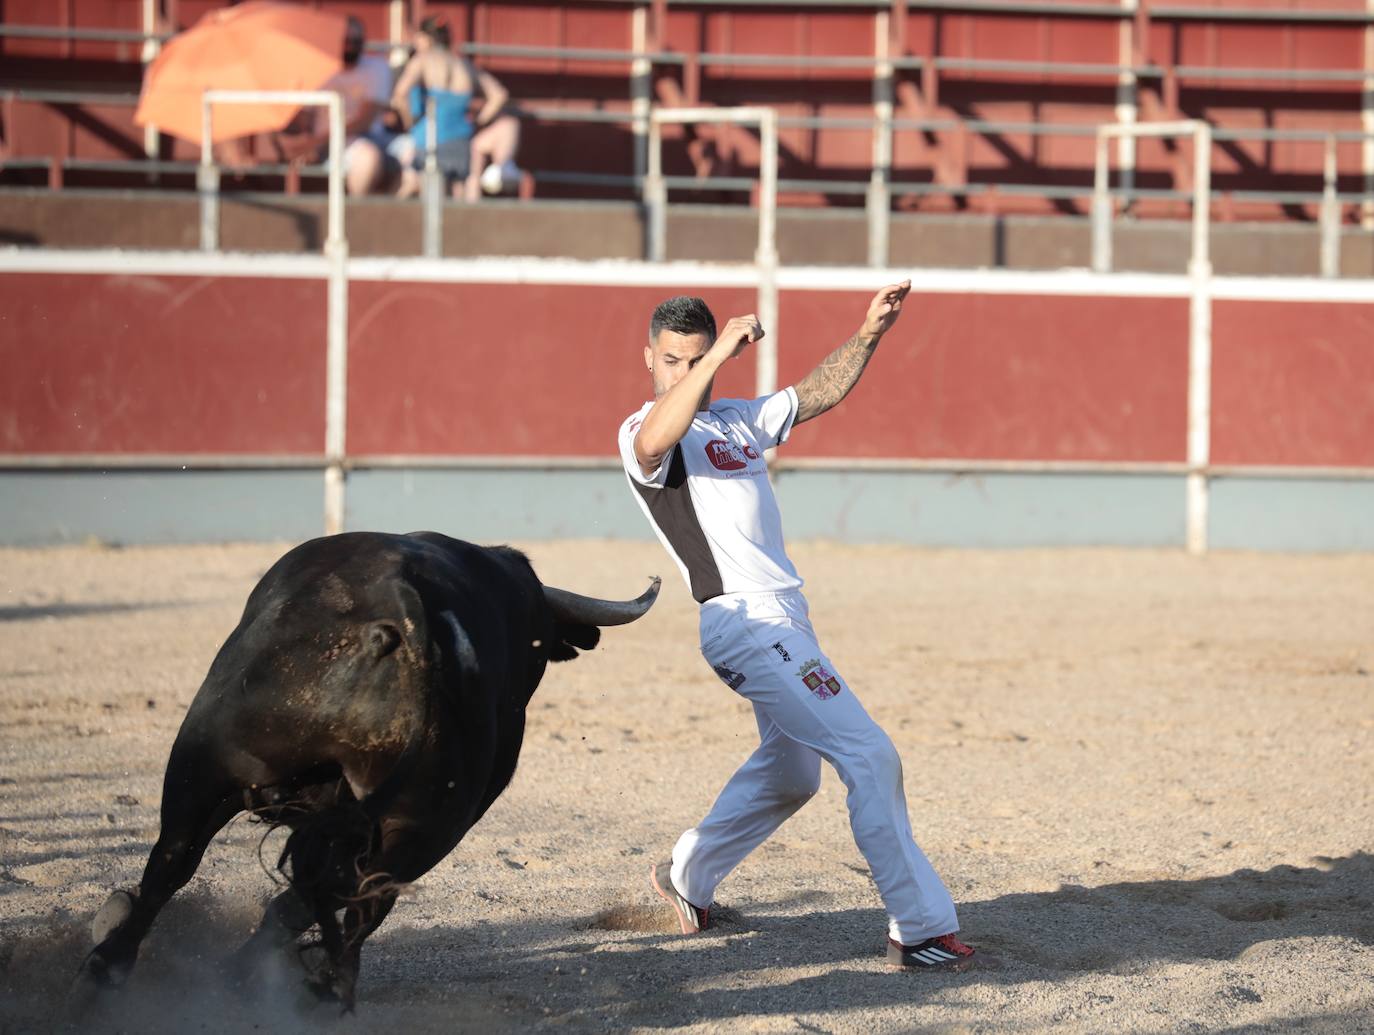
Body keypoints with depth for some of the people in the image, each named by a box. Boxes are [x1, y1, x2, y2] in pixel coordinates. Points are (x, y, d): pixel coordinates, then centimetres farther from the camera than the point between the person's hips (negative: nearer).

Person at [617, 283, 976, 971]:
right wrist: (719, 354, -40)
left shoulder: (736, 419, 18)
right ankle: (921, 928, -12)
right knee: (869, 755, -14)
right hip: (743, 620, -10)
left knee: (791, 771, 23)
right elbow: (654, 443, -32)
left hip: (781, 617, 10)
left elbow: (819, 394, 19)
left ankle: (689, 877, 38)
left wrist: (868, 335, 5)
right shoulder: (644, 431, -8)